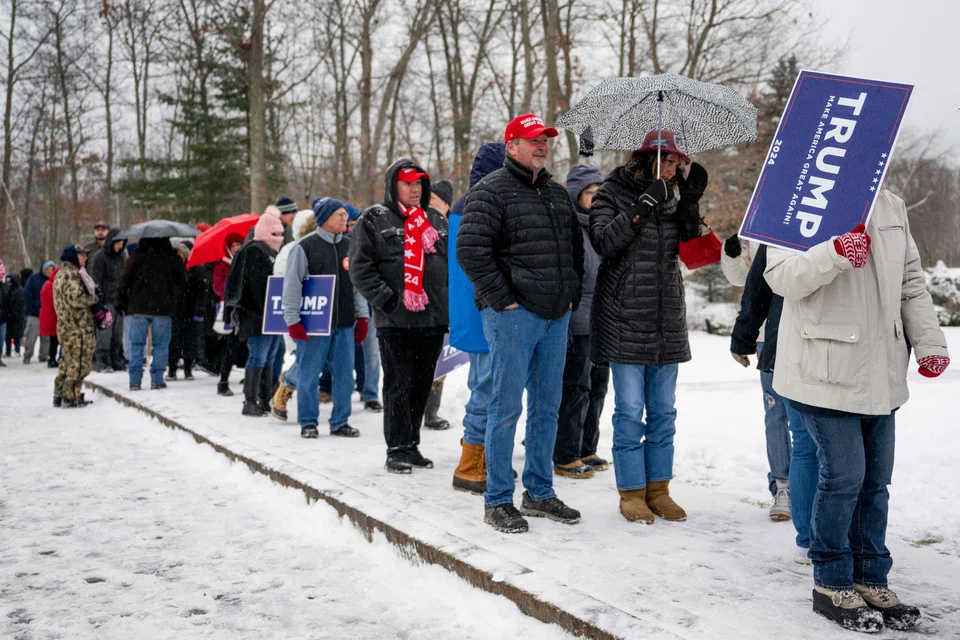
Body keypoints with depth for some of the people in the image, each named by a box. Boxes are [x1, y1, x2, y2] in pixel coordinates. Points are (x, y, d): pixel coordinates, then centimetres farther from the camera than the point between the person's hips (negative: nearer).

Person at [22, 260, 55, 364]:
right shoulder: (34, 278, 0)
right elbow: (26, 293, -3)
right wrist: (34, 306, -9)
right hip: (34, 314, -2)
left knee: (46, 337, 6)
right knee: (31, 336, -2)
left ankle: (43, 356, 15)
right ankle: (27, 356, 6)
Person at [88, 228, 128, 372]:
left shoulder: (122, 256, 14)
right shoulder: (99, 257, -6)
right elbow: (95, 280, -9)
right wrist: (99, 300, -15)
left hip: (119, 300, 6)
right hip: (106, 301, -6)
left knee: (118, 334, 9)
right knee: (104, 333, -7)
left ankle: (117, 361, 15)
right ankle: (102, 362, -4)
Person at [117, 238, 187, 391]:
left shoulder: (138, 256, -1)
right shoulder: (172, 257, -2)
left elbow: (124, 280, 0)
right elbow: (182, 281, 6)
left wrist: (121, 302, 8)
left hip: (138, 308, 1)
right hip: (163, 309, -1)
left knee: (137, 344, 7)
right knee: (160, 344, 7)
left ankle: (134, 381, 5)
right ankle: (157, 379, 4)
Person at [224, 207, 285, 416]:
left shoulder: (273, 252, 20)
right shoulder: (253, 251, -10)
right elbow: (257, 284, -17)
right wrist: (265, 311, -20)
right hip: (257, 315, -9)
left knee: (269, 358, 11)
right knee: (258, 358, -8)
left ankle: (265, 401, 16)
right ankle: (250, 402, -2)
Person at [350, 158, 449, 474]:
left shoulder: (437, 221, 17)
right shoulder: (374, 220, 1)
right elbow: (360, 268, -6)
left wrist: (448, 299, 10)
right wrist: (387, 300, -13)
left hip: (433, 319, 5)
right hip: (395, 321, -5)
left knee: (422, 386, 11)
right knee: (398, 386, -2)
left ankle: (411, 445, 22)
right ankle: (397, 450, 6)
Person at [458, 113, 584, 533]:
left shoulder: (557, 194, 17)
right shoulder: (492, 191, -7)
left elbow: (576, 245, 27)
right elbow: (470, 250, -16)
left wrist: (572, 293, 15)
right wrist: (502, 298, -16)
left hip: (556, 315, 8)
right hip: (514, 314, -7)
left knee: (547, 407, 12)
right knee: (507, 406, -4)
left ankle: (539, 492, 24)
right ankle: (498, 501, 6)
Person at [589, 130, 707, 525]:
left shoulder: (670, 199, 13)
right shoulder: (612, 193, -2)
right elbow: (604, 240, -16)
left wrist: (690, 202, -5)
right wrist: (643, 205, -19)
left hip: (667, 321, 6)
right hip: (626, 321, -5)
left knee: (664, 411, 9)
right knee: (630, 411, -1)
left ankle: (658, 489, 19)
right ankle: (631, 492, 10)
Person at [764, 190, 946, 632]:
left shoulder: (890, 207, 12)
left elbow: (911, 283, 17)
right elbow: (782, 278, -19)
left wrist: (930, 344, 11)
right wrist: (836, 252, -34)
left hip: (881, 373, 7)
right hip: (826, 371, -7)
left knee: (875, 479, 12)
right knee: (844, 474, -5)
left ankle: (870, 580, 26)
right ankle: (832, 585, 13)